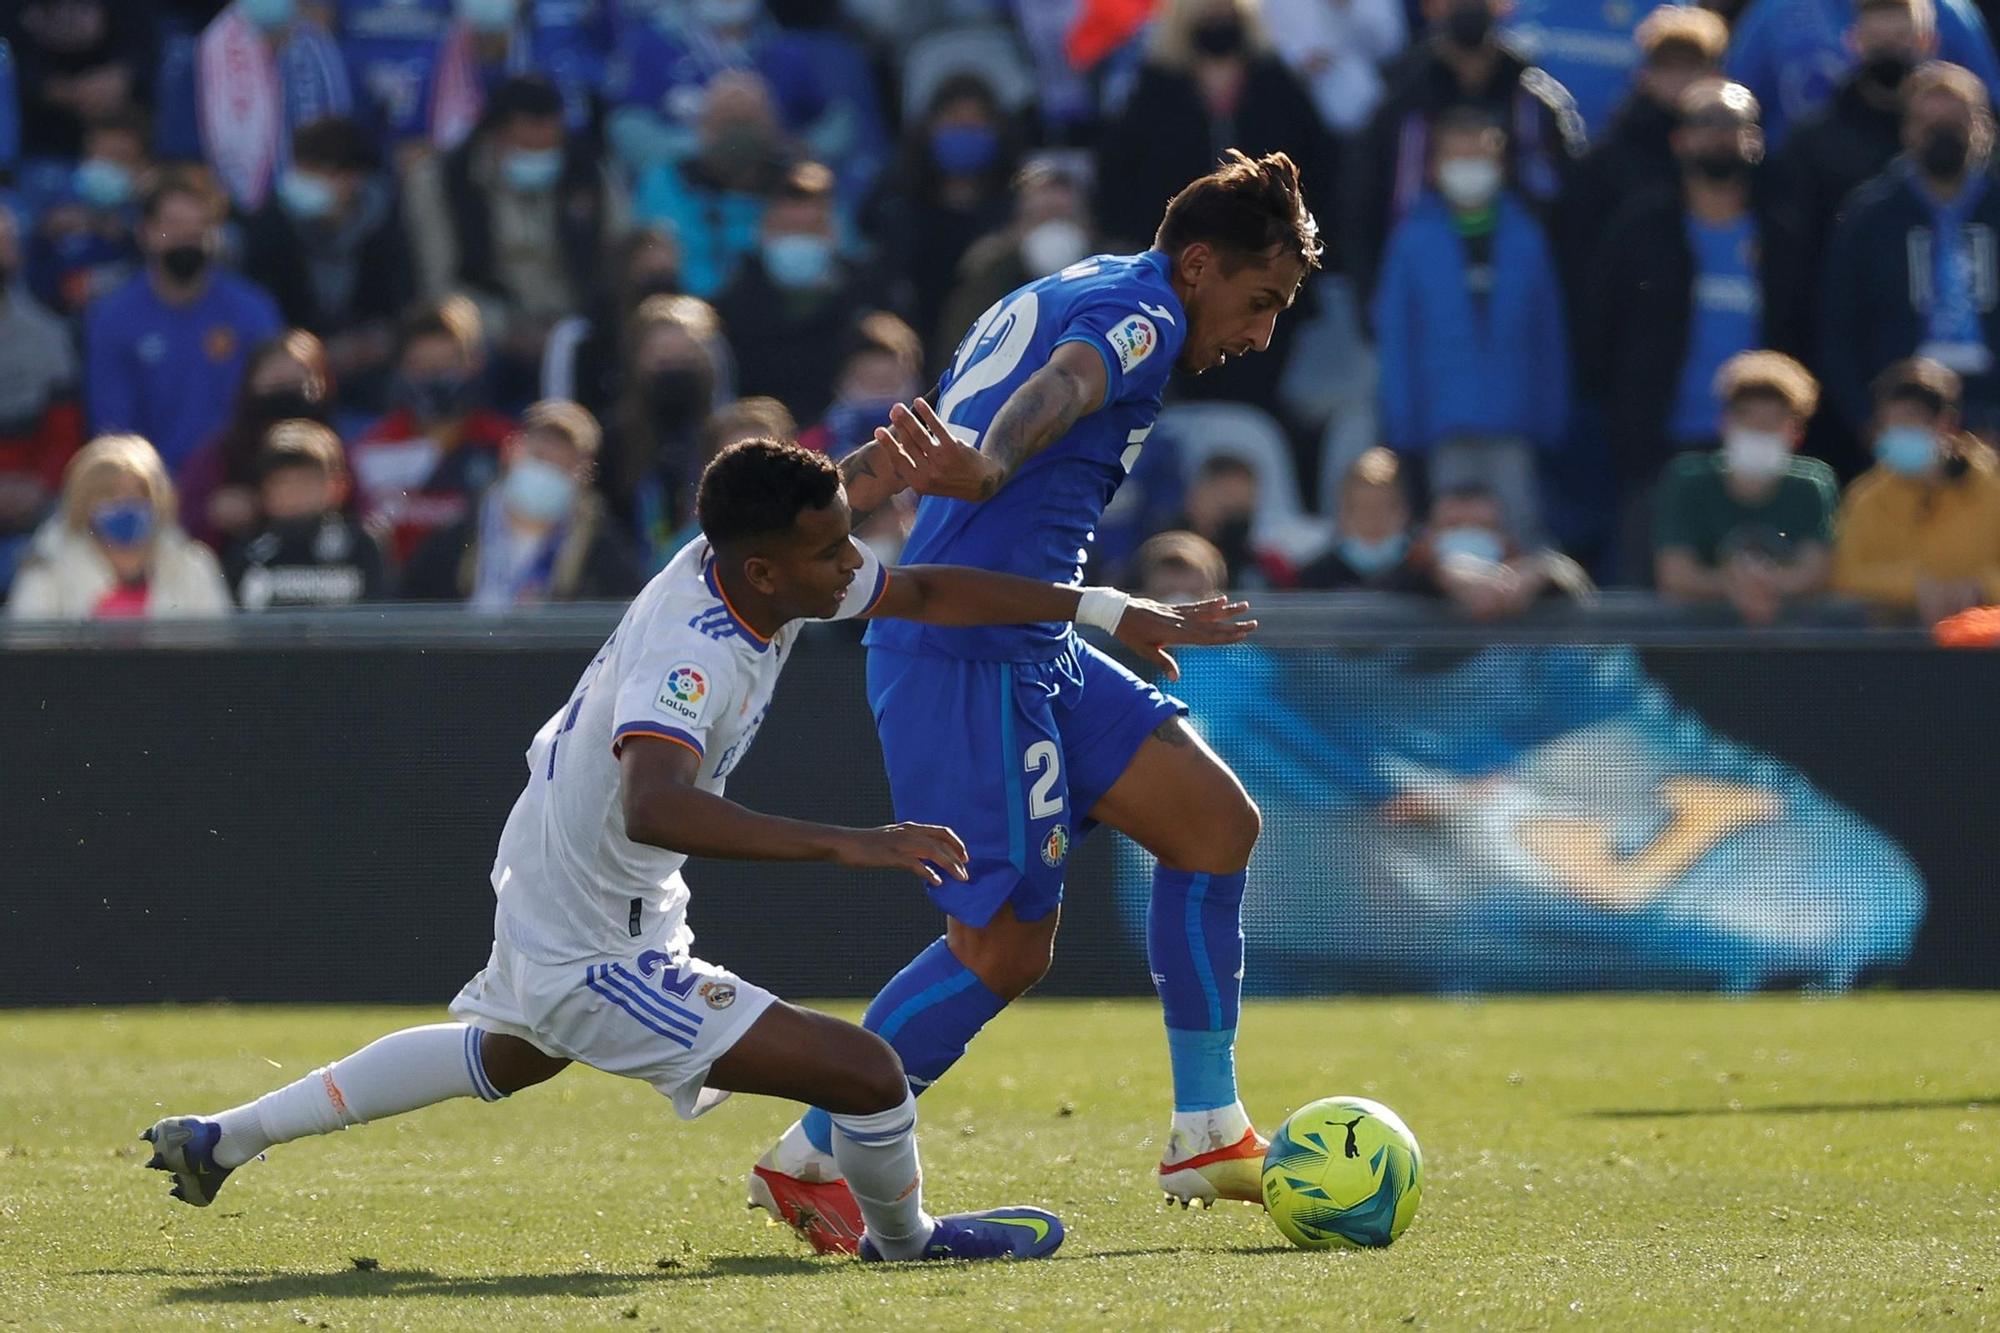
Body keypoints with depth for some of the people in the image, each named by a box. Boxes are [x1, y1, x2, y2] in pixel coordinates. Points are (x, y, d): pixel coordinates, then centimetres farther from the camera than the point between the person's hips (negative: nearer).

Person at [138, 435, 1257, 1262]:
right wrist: (844, 845, -59)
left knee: (509, 1056, 39)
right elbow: (654, 807, -54)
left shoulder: (767, 570, -10)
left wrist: (1115, 611, 2)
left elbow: (931, 595, 4)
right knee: (869, 1074, -12)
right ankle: (903, 1237, 20)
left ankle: (227, 1139, 46)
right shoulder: (693, 654, -36)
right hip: (596, 959, -10)